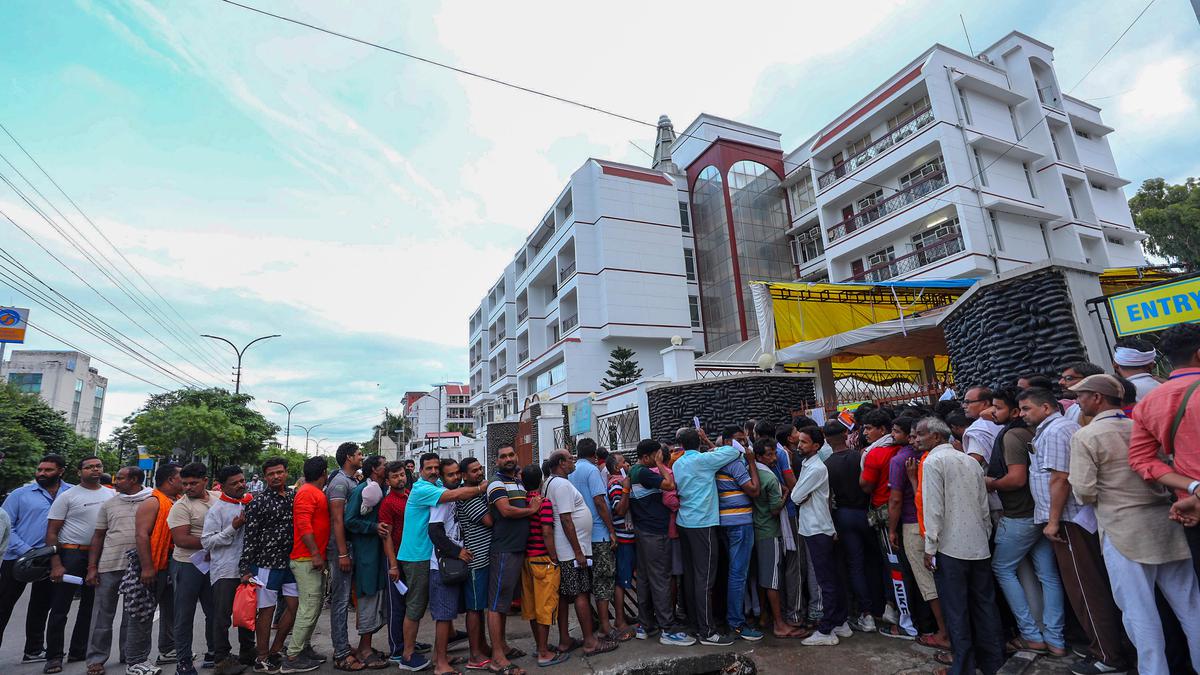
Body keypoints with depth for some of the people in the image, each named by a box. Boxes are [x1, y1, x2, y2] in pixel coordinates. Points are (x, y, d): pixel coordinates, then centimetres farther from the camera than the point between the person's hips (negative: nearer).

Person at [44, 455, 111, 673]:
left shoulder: (112, 495, 7)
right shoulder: (67, 496, -6)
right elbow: (52, 532, -7)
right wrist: (56, 564, -14)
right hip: (71, 554, -4)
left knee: (89, 607, 13)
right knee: (60, 608, 1)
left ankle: (78, 652, 26)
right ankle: (53, 656, 14)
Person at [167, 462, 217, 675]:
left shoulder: (219, 498, 3)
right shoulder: (181, 506, -12)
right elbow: (181, 539, -19)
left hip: (213, 564, 5)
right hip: (187, 566, -5)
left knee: (214, 612, 15)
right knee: (185, 616, 6)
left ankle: (213, 654, 30)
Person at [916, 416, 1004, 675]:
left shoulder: (933, 462, -12)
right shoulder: (971, 460, 8)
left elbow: (934, 508, -16)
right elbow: (984, 505, 13)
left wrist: (930, 547, -10)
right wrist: (985, 535, 22)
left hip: (951, 547, -7)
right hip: (979, 546, 7)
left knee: (956, 610, 4)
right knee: (984, 604, 15)